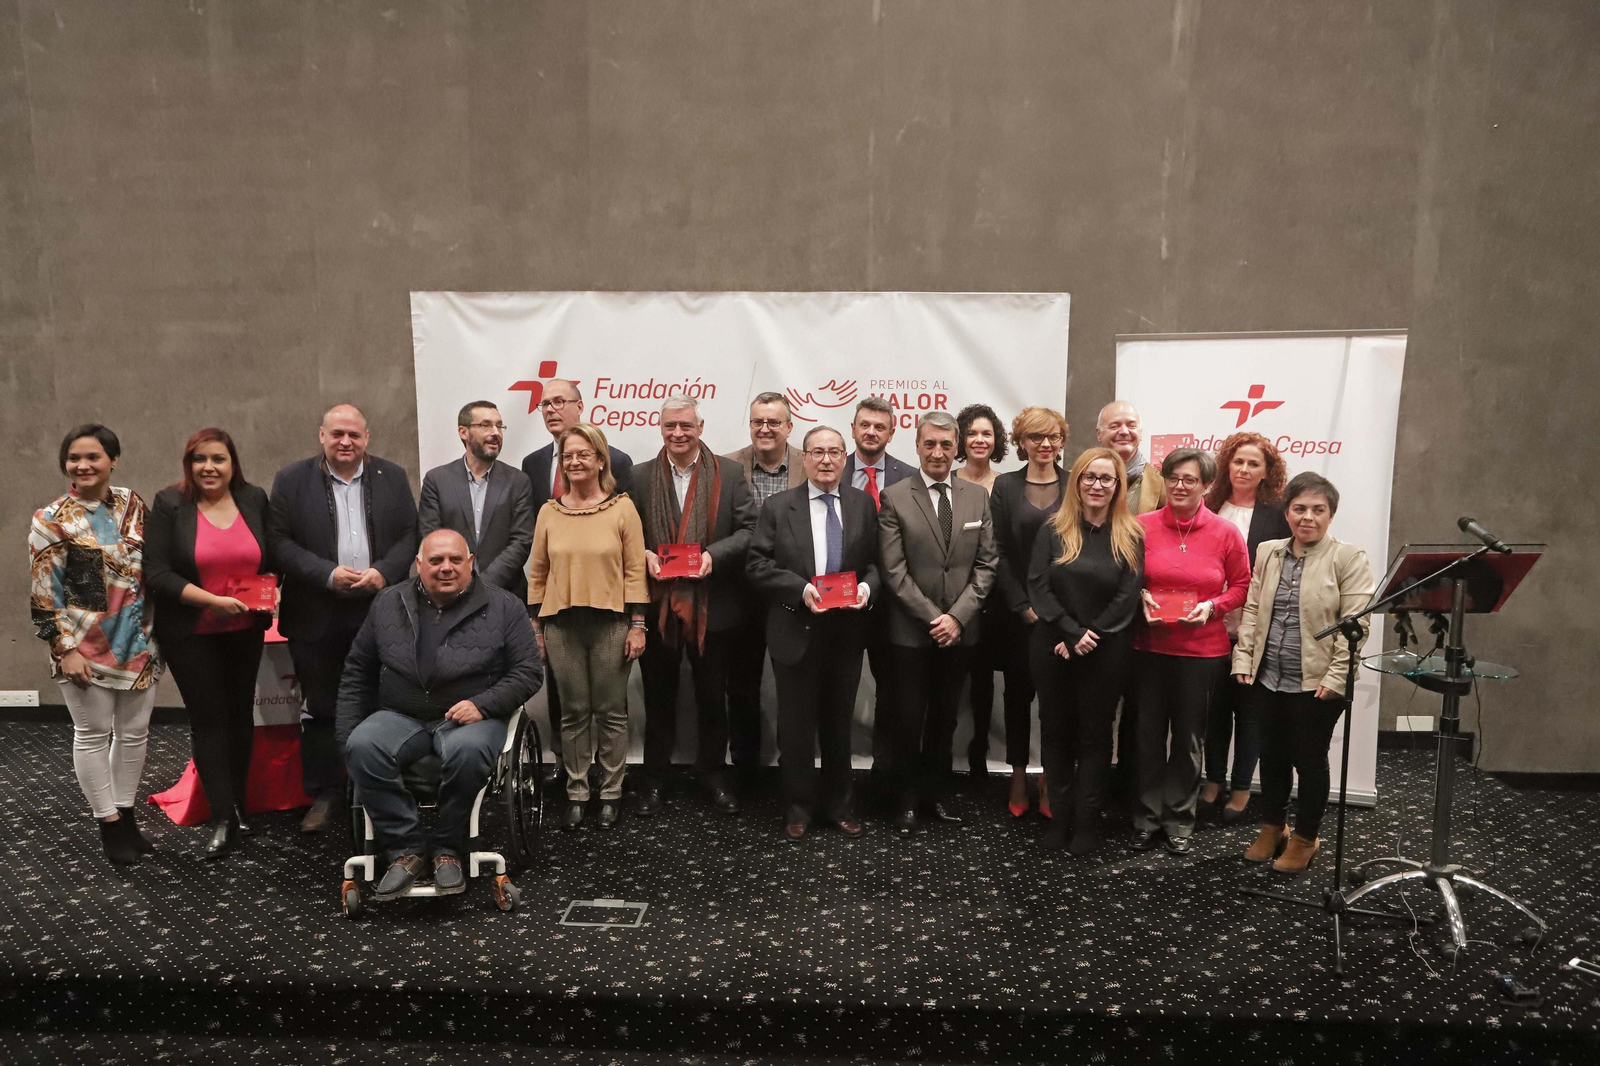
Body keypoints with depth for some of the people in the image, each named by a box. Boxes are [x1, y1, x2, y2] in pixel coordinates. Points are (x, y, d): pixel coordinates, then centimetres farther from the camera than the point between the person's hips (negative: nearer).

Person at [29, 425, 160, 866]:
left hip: (138, 642, 4)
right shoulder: (51, 519, -7)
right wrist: (66, 649, -12)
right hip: (85, 647, -4)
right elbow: (45, 593, -8)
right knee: (93, 735, 6)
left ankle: (126, 813, 26)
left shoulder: (132, 505, 5)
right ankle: (109, 824, 18)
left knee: (134, 733, 11)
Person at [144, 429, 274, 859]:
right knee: (208, 718, -1)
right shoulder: (170, 504, -7)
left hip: (245, 631, 3)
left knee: (241, 714, 10)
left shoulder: (255, 499, 2)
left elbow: (273, 559, 11)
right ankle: (223, 819, 4)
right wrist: (213, 601, -22)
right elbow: (156, 572, -13)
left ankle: (238, 804, 25)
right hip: (191, 633, -3)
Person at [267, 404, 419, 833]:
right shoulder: (292, 480, 2)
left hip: (379, 612, 1)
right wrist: (328, 574, -15)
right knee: (321, 708, 7)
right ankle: (324, 794, 19)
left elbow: (410, 535, 5)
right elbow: (278, 542, -3)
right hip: (317, 618, -1)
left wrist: (384, 572, -12)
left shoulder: (393, 477, 7)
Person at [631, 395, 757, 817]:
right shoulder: (640, 477, 5)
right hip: (657, 606, 1)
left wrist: (713, 555, -17)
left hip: (712, 607, -1)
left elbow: (749, 528, -3)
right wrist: (642, 554, -13)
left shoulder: (729, 474, 1)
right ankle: (654, 777, 26)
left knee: (712, 698, 11)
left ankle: (712, 774, 27)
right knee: (659, 698, 12)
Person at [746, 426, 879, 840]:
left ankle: (838, 803, 30)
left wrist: (867, 586, -14)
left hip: (846, 630, 2)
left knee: (838, 721, 14)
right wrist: (800, 588, -18)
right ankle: (798, 807, 24)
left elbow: (876, 561, 6)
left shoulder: (863, 504, 4)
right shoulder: (778, 507, -1)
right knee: (796, 723, 8)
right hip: (796, 630, -2)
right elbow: (757, 565, -5)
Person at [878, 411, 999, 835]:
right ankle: (906, 800, 21)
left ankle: (934, 794, 28)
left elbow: (985, 565, 3)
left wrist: (957, 616, -8)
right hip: (911, 632, -3)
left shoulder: (977, 497, 6)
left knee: (944, 719, 13)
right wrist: (933, 618, -13)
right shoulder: (894, 497, -4)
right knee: (908, 719, 5)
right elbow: (894, 570, -9)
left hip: (960, 630, 3)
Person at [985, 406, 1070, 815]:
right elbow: (999, 553, -1)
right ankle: (1019, 776, 20)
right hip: (1017, 610, 0)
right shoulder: (1005, 486, 3)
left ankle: (1051, 779, 16)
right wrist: (1025, 606, -8)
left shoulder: (1075, 485, 4)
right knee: (1019, 690, 8)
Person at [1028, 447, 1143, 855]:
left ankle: (1088, 820, 18)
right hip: (1053, 647, 1)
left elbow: (1126, 598, -6)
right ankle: (1060, 814, 22)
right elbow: (1038, 587, -8)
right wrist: (1072, 633, -16)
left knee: (1094, 733, 8)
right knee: (1056, 729, 9)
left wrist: (1088, 639, -13)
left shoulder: (1131, 537, -1)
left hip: (1106, 652, -1)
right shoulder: (1053, 530, 0)